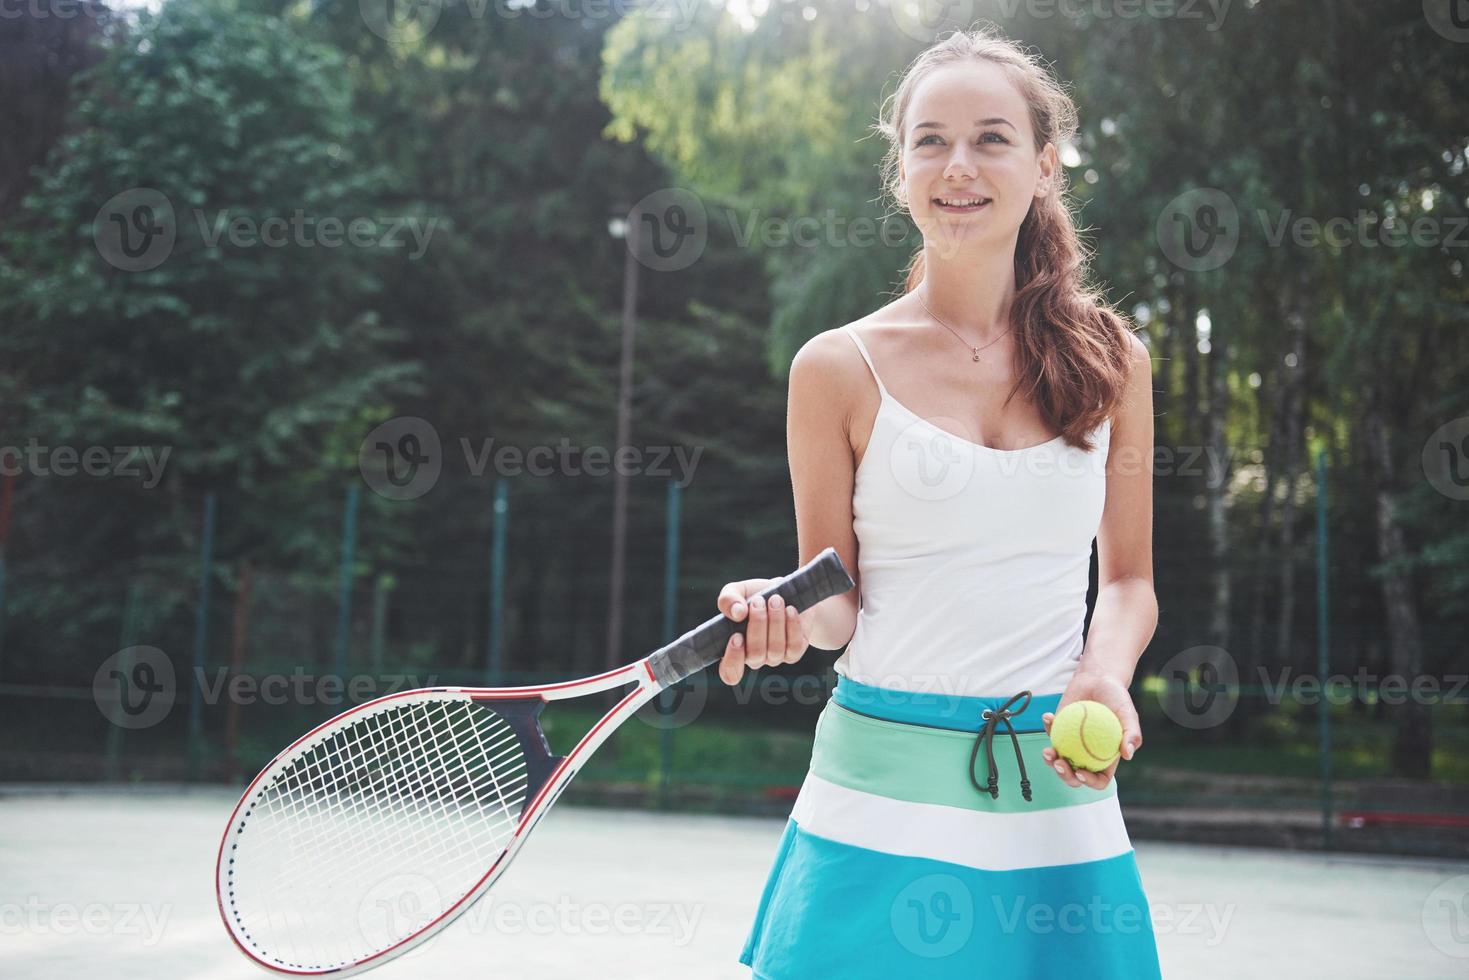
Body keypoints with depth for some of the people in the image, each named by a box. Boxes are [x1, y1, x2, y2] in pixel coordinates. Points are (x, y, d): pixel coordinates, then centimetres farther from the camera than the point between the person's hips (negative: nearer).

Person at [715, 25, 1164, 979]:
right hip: (882, 791, -1)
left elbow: (1129, 579, 11)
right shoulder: (839, 367, -2)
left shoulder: (1113, 359, 4)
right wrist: (791, 617, -18)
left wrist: (1105, 677, -9)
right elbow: (837, 598, 3)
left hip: (1060, 794, 2)